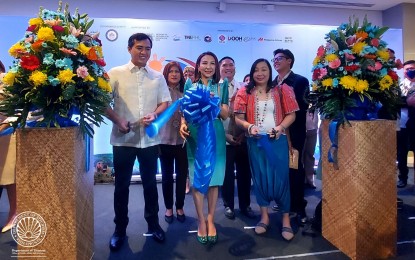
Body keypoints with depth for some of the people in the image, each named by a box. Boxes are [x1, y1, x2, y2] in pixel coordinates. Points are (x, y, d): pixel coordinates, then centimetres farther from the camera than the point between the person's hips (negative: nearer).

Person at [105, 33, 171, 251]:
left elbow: (165, 102, 7)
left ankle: (153, 223, 32)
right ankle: (120, 228, 26)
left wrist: (154, 114, -12)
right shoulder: (115, 73, 1)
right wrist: (117, 120, -15)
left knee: (150, 182, 14)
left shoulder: (158, 77, 8)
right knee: (121, 184, 9)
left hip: (149, 138, 2)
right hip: (123, 138, -2)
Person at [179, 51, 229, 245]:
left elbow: (225, 115, 5)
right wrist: (183, 124, -16)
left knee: (214, 178, 5)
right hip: (195, 136, -1)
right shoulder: (190, 86, 7)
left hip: (215, 136, 1)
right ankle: (201, 221, 15)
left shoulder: (221, 87, 9)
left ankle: (211, 220, 20)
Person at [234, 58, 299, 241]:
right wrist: (249, 126, -19)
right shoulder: (244, 93, 4)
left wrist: (281, 127, -16)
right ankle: (264, 216, 24)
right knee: (259, 177, 9)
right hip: (255, 141, 1)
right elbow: (238, 118, 0)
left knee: (280, 177, 0)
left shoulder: (281, 90, 3)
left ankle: (286, 218, 14)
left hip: (278, 140, -1)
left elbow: (291, 114, 1)